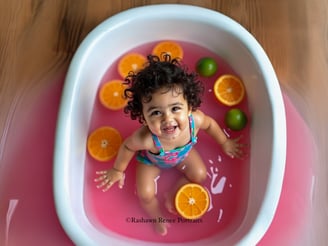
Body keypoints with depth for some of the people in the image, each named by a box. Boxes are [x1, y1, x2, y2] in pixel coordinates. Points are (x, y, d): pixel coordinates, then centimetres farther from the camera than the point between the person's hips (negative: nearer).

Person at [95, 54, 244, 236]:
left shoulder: (196, 120, -41)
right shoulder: (146, 139, -49)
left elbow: (210, 124, -15)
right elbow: (127, 146, -25)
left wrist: (224, 143, 3)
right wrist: (117, 170, -7)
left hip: (183, 153, 3)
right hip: (151, 160, -3)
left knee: (200, 175, 6)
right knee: (145, 195, -5)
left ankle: (171, 196, 32)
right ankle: (157, 217, 31)